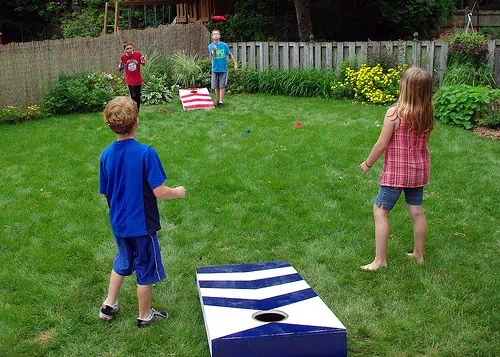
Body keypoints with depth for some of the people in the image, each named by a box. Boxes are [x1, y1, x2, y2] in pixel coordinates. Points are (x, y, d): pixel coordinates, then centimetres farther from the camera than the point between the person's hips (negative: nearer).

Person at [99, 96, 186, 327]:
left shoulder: (106, 155, -7)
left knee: (123, 261, 28)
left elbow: (105, 193, 3)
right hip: (142, 224, -5)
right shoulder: (146, 153, -23)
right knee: (146, 269, 14)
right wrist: (177, 192, -4)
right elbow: (159, 192, -23)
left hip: (118, 223, 5)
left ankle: (109, 305, 36)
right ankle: (145, 316, 29)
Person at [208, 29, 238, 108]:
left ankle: (221, 101, -1)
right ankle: (218, 100, 20)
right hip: (215, 69, 1)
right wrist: (214, 50, -42)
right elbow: (213, 55, -20)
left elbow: (230, 55, 8)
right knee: (216, 87, 7)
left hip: (223, 69, -1)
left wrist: (235, 64, 6)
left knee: (222, 86, -3)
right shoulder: (210, 46, -3)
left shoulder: (224, 45, -1)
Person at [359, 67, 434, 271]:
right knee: (417, 211, 15)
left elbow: (381, 144, -15)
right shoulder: (427, 114, -2)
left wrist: (368, 164, 0)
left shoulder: (395, 113, -20)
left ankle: (380, 260, 5)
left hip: (395, 172, -6)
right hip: (419, 170, 6)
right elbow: (423, 143, 7)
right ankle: (419, 254, 30)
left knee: (380, 211, 3)